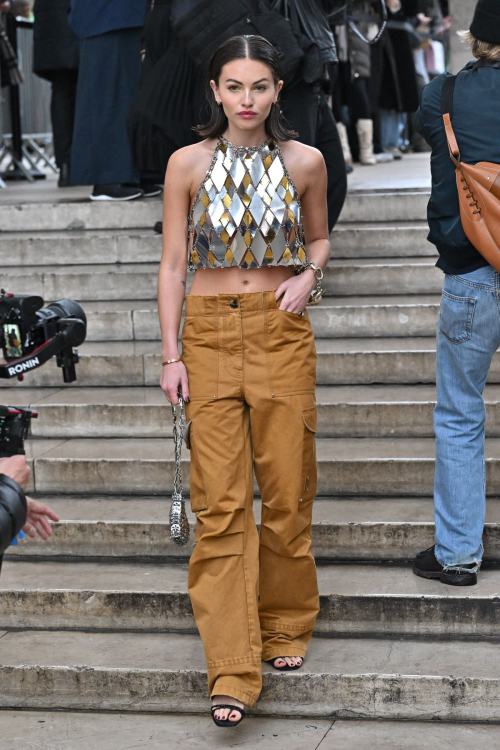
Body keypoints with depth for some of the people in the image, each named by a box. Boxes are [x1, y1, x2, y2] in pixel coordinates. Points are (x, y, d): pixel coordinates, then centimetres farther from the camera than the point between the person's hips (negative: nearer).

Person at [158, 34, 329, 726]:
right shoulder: (188, 164, 0)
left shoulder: (304, 162, 2)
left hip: (281, 331, 1)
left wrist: (308, 275, -4)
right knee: (221, 501, -4)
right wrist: (171, 354, -3)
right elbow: (173, 263, 3)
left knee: (286, 489, 5)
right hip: (210, 335, -1)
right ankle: (232, 671, -3)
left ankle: (286, 626, 27)